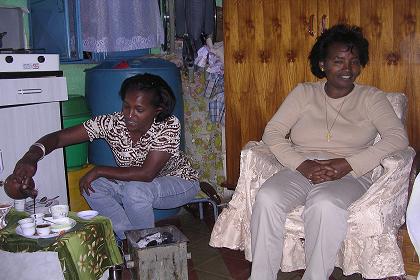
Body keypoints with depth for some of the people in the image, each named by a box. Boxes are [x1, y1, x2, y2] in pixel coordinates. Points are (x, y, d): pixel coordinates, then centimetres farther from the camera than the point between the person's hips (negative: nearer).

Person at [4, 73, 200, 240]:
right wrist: (30, 157, -44)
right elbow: (58, 137, -24)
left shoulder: (169, 126, -29)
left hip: (180, 181, -4)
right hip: (136, 184, 5)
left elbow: (147, 173, -35)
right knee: (93, 186, -18)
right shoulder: (112, 123, -20)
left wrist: (98, 171, -29)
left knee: (135, 190, -34)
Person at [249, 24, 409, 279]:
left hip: (349, 175, -2)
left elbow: (398, 137, -5)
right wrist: (303, 165, -13)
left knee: (325, 204, -36)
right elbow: (273, 132, 5)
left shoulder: (371, 98, 10)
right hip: (300, 170, 2)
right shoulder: (304, 92, 14)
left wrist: (346, 164, -16)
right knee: (267, 198, -29)